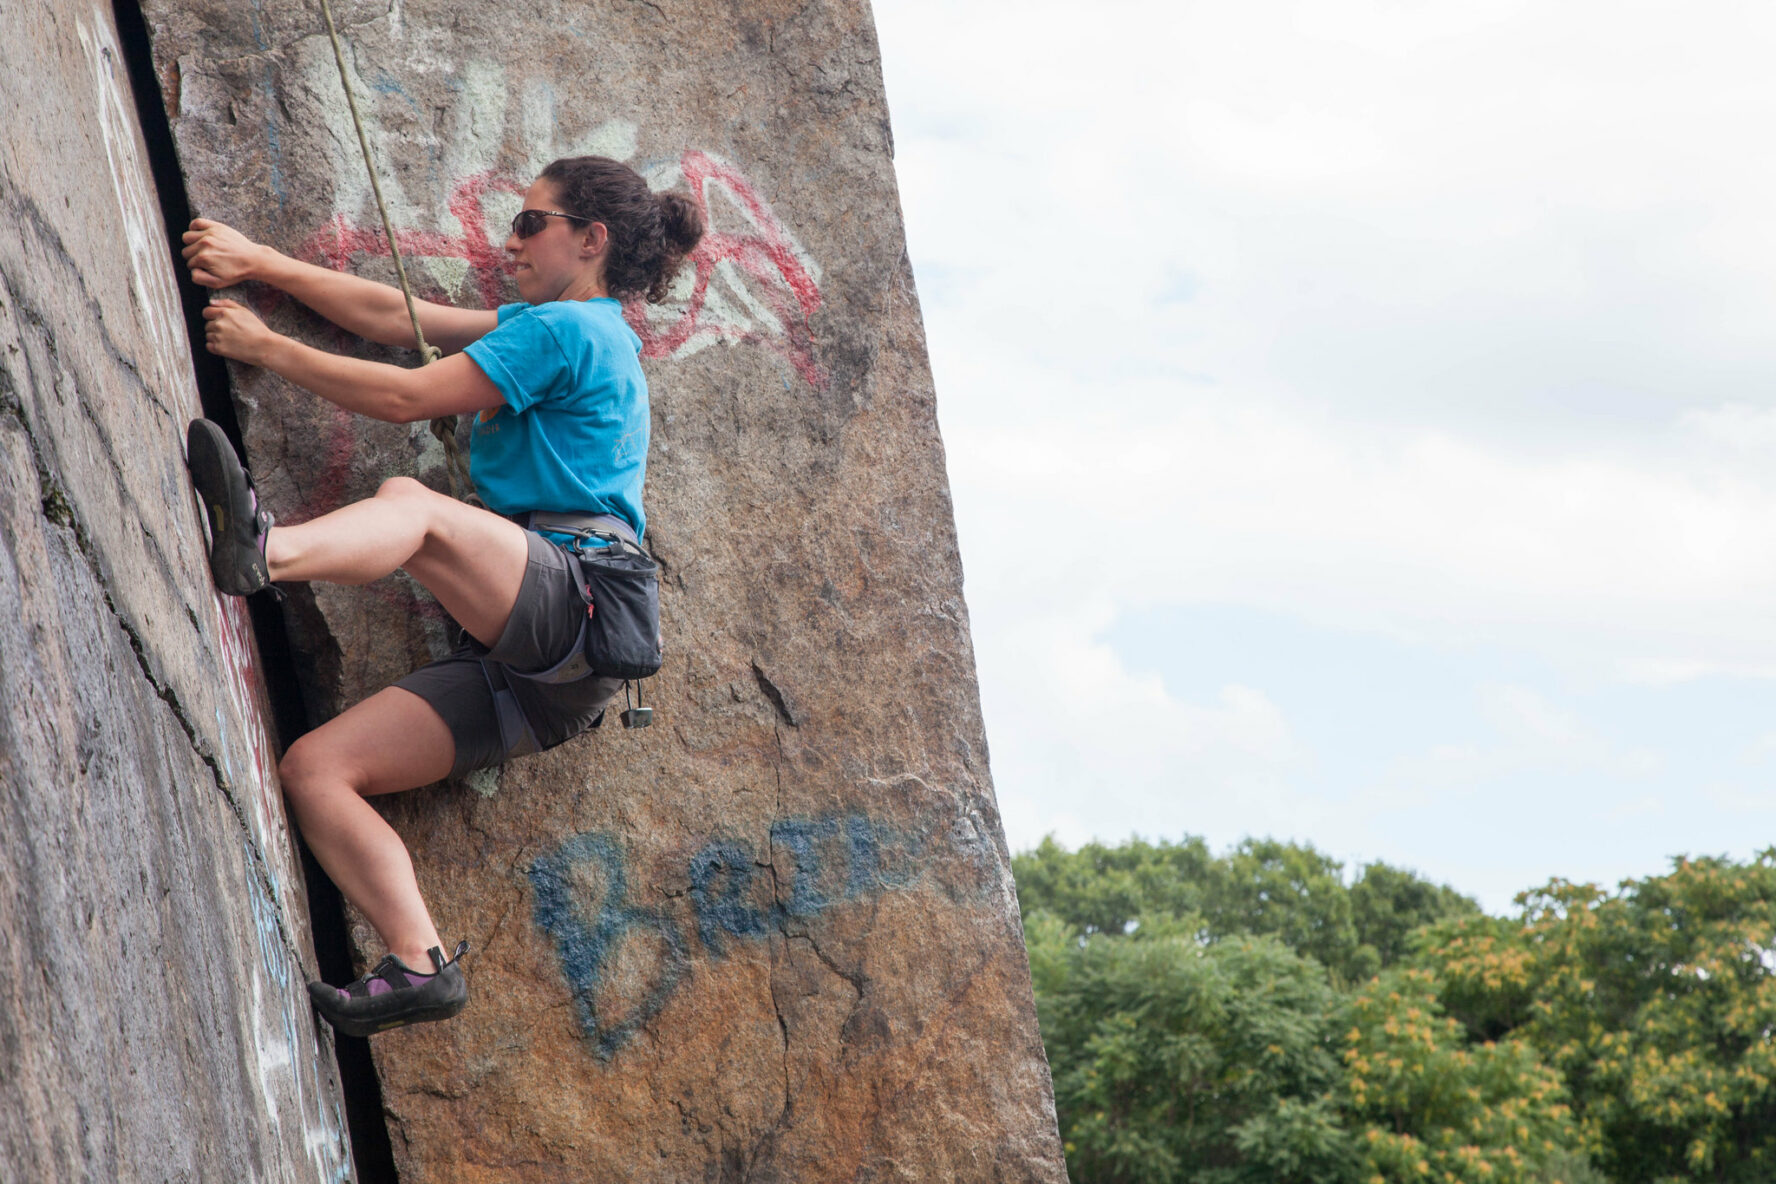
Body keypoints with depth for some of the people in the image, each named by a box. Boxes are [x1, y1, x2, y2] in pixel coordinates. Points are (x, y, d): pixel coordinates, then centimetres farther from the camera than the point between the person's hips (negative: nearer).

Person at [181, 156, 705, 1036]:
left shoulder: (566, 328, 0)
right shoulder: (586, 334, 28)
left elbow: (405, 398, -5)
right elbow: (393, 318, 27)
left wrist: (264, 347, 1)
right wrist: (259, 263, 23)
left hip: (572, 605, -9)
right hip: (530, 668, 9)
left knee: (411, 502, -31)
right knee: (313, 766, -5)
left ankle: (265, 551, -59)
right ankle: (419, 964, -16)